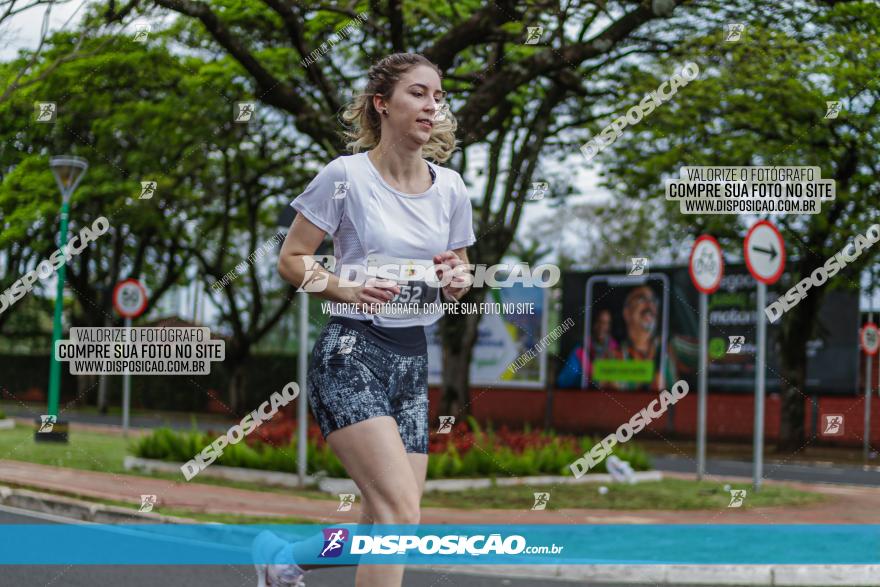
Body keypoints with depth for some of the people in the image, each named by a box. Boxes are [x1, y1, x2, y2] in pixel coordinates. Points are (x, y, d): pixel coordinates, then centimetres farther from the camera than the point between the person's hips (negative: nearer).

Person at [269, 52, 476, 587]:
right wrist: (350, 290, -19)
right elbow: (291, 259, -3)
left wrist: (456, 280, -6)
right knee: (401, 511, -20)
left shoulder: (450, 188, 8)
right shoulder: (345, 175, -8)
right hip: (351, 354, -6)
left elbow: (461, 278, 18)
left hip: (413, 360, 6)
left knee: (385, 533, 6)